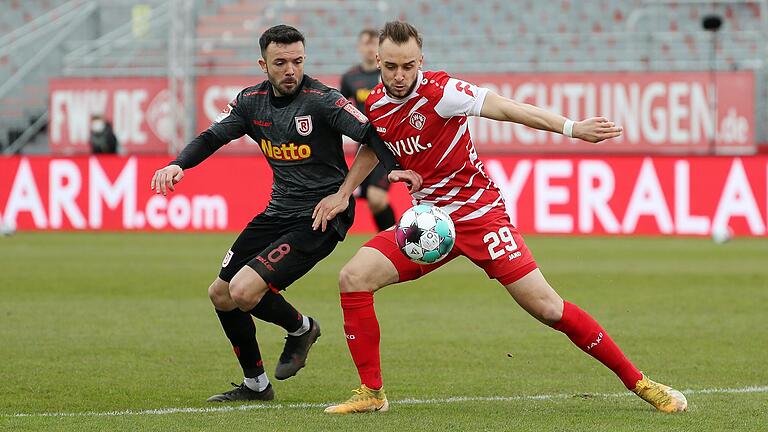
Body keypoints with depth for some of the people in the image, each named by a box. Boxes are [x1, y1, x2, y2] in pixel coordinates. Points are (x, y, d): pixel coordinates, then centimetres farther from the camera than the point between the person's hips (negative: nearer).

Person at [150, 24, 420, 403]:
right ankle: (255, 385, 30)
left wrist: (395, 167, -43)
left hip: (320, 218, -8)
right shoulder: (252, 101, 3)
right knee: (220, 294, 13)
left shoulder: (321, 100, -17)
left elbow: (369, 134, -25)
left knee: (244, 291, -21)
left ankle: (301, 328, 11)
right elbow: (212, 137, 8)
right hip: (279, 211, 8)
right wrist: (178, 165, -11)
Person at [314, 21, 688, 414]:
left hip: (479, 213, -6)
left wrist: (570, 127, -38)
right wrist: (343, 193, 17)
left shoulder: (438, 90, -18)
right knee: (353, 278, -12)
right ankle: (371, 393, -1)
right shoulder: (375, 105, 1)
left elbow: (505, 108, -27)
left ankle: (637, 382, -2)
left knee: (547, 308, -12)